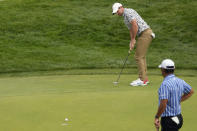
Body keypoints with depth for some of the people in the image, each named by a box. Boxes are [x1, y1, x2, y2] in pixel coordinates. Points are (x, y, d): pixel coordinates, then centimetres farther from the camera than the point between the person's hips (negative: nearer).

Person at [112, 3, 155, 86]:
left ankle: (142, 80, -7)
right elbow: (131, 29, 20)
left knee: (139, 57, -8)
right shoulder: (125, 16, 21)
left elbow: (135, 25, -22)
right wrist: (131, 42, 8)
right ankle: (144, 78, 20)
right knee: (141, 57, 15)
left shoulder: (128, 12, -11)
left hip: (145, 34, -10)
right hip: (145, 34, 10)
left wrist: (133, 39, -13)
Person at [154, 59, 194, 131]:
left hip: (168, 120, -9)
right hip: (179, 117, 9)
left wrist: (156, 117, -16)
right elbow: (191, 91, 23)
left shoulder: (165, 84, -21)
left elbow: (163, 104, -28)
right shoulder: (180, 81, 5)